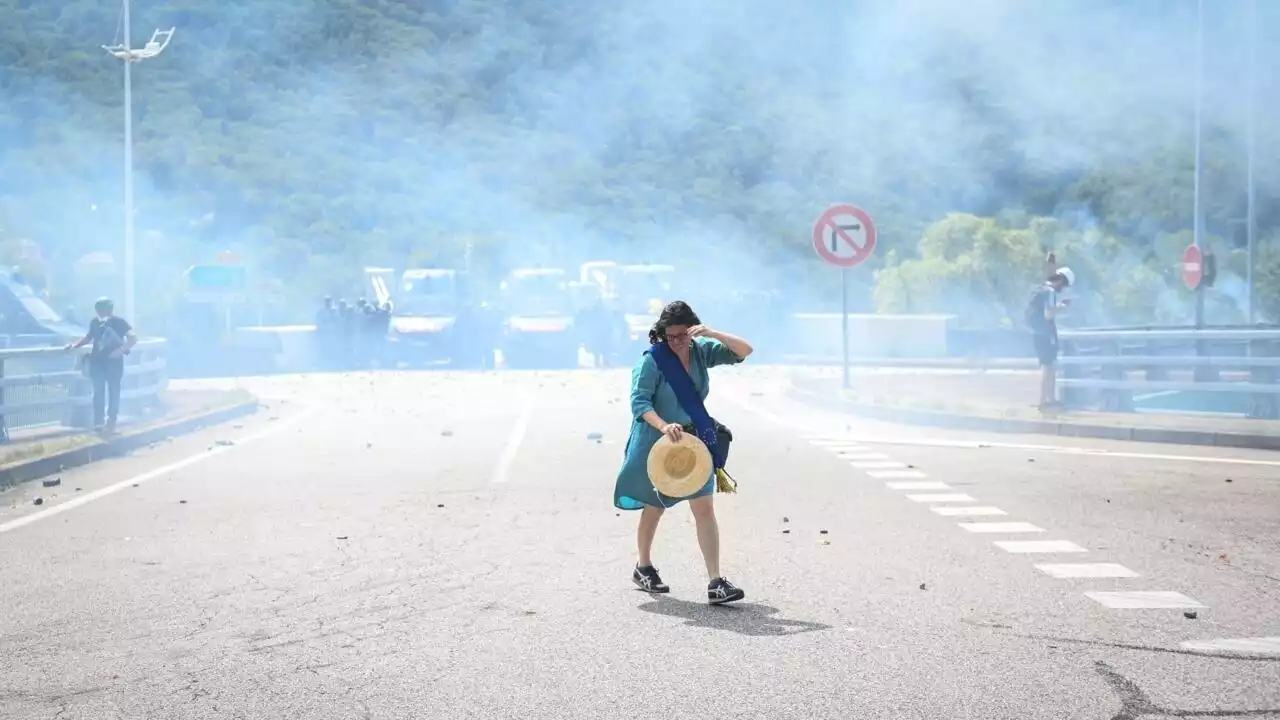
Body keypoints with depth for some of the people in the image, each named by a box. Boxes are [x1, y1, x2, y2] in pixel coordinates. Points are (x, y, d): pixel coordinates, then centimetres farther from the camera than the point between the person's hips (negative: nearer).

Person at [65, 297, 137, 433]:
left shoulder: (119, 322, -10)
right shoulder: (95, 322, 2)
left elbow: (133, 338, -16)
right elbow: (89, 336, 21)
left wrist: (121, 350, -28)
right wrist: (75, 345, 9)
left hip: (114, 363, -4)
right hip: (97, 362, 4)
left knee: (113, 392, 2)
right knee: (98, 392, 5)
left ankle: (111, 422, 10)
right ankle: (97, 421, 11)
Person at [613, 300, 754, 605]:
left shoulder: (702, 351, -4)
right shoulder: (652, 360, -17)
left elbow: (744, 351, -9)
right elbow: (639, 402, -23)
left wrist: (712, 334, -24)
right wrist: (663, 426, -40)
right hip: (656, 443, -3)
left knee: (704, 506, -9)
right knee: (654, 506, 15)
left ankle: (716, 583, -13)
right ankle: (643, 568, 38)